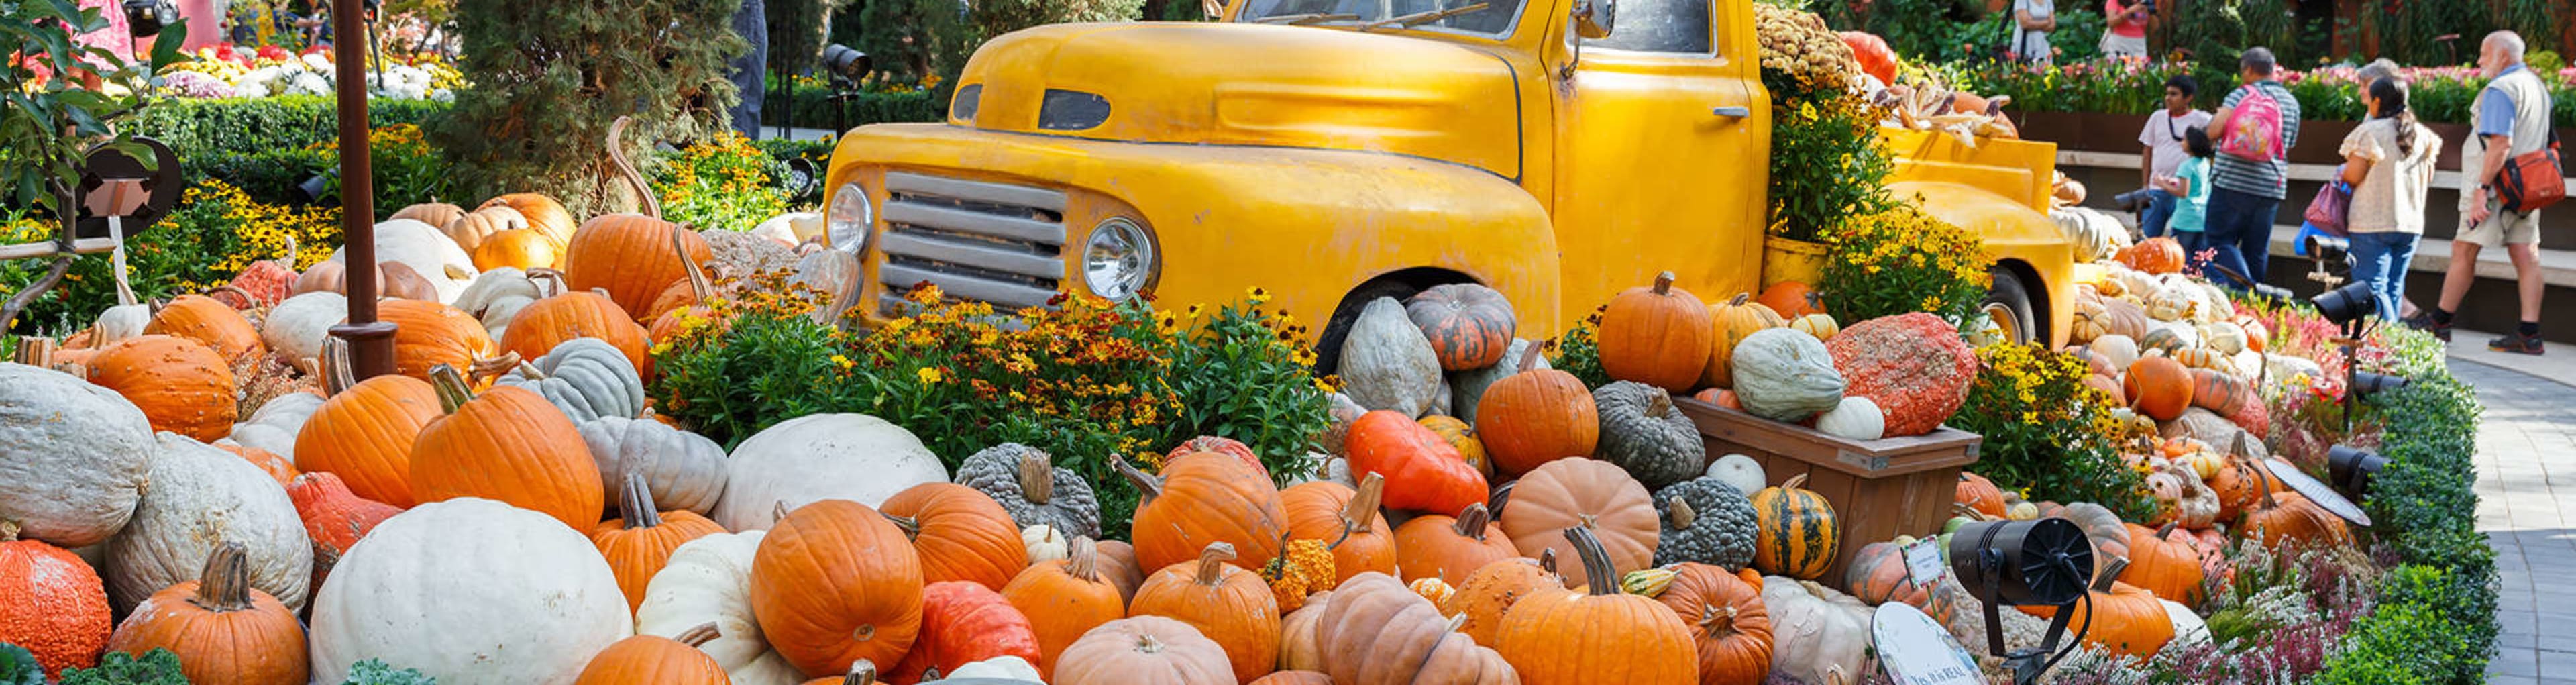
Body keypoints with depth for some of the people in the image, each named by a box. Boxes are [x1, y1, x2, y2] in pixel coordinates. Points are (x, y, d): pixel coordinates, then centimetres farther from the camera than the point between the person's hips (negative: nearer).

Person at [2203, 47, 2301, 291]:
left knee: (2220, 239, -2)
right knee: (2256, 249, 10)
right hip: (2272, 186, 5)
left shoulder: (2241, 95, -5)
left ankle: (2242, 288, -22)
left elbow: (2213, 132, -11)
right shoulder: (2291, 103, 12)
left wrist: (2220, 115, 9)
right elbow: (2289, 144, 20)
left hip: (2233, 181, -5)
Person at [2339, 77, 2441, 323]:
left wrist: (2342, 172, 11)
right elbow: (2427, 179, 15)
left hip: (2373, 223, -6)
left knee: (2373, 288, -8)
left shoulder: (2370, 132, -10)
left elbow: (2353, 176, -11)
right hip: (2411, 223, 6)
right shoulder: (2422, 134, 10)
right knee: (2393, 288, 12)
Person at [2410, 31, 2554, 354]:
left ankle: (2440, 321, 7)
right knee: (2526, 256, 4)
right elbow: (2545, 142, 23)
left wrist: (2481, 188, -24)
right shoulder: (2537, 86, 16)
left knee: (2464, 251, 0)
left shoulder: (2501, 90, -14)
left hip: (2499, 184, -9)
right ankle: (2529, 333, 1)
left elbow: (2501, 143, -24)